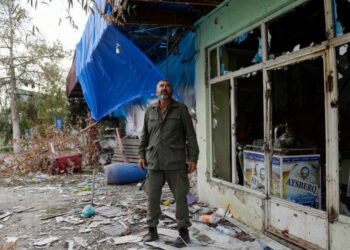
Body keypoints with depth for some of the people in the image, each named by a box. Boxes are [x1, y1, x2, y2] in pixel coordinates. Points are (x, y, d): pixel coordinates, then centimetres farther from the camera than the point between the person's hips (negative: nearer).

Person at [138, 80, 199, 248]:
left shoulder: (181, 109, 2)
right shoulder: (150, 111, 11)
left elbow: (190, 135, 0)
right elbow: (144, 136, 16)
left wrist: (192, 158, -6)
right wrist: (141, 155, 9)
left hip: (175, 162, -3)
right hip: (154, 162, 3)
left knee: (180, 197, 3)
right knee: (152, 197, 7)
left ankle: (183, 232, 17)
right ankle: (152, 230, 22)